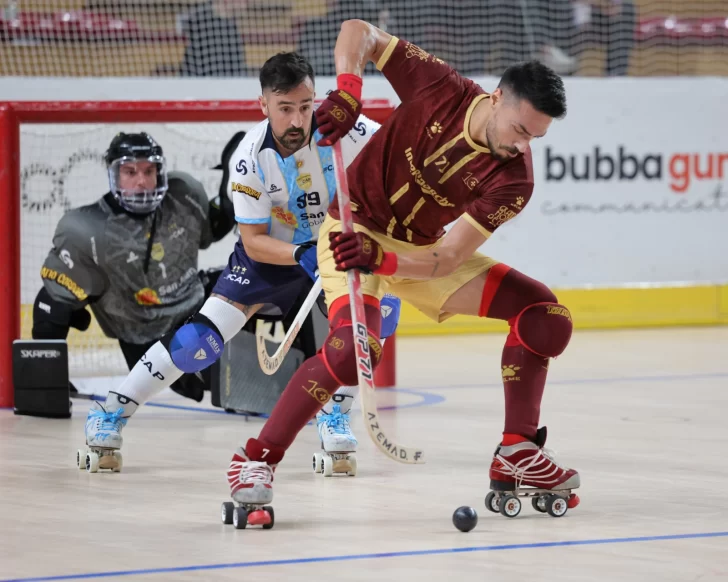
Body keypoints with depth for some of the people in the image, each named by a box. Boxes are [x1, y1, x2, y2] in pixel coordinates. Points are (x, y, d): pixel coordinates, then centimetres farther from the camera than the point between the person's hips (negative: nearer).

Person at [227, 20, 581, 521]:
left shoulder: (513, 178, -19)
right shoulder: (441, 89, -22)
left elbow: (447, 259, -25)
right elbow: (359, 32, -11)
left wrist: (381, 259, -42)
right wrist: (347, 91, -28)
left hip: (423, 252, 4)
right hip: (356, 228, -4)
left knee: (544, 315, -6)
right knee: (354, 347, -31)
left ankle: (517, 455, 4)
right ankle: (257, 459, -21)